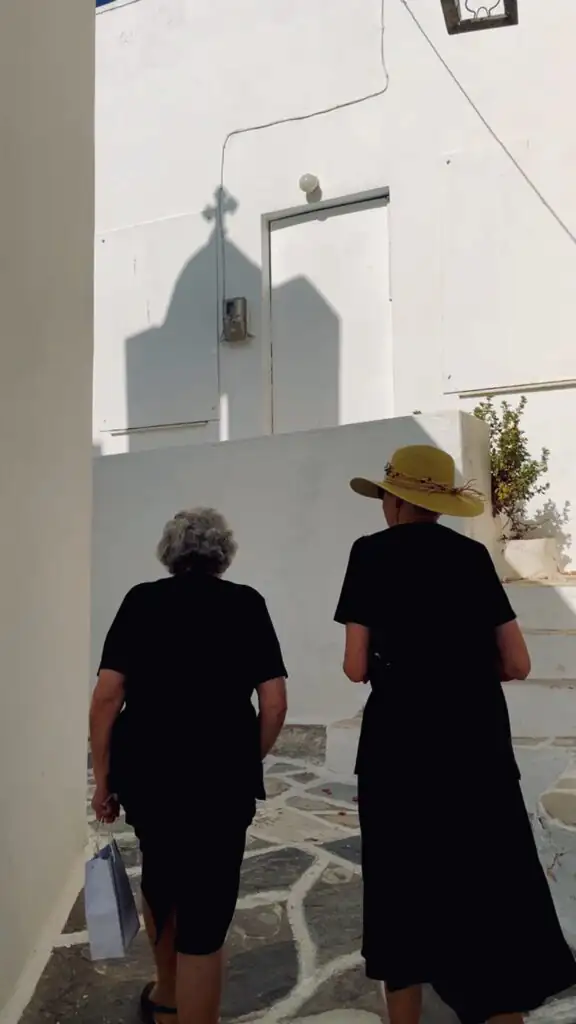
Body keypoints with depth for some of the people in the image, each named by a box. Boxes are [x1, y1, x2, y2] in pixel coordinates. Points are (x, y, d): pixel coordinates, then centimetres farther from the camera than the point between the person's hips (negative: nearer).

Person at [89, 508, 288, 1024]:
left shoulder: (141, 599, 2)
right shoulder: (246, 603, 0)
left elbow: (106, 696, -4)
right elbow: (274, 702, -4)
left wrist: (103, 780, 5)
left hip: (144, 770, 3)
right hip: (220, 777, -3)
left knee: (160, 876, 27)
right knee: (205, 912, 8)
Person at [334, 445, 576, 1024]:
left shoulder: (373, 553, -4)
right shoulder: (472, 555, 6)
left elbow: (356, 667, -7)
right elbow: (517, 664, 5)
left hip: (400, 746, -2)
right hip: (478, 744, 3)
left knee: (404, 893, 14)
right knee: (492, 891, 9)